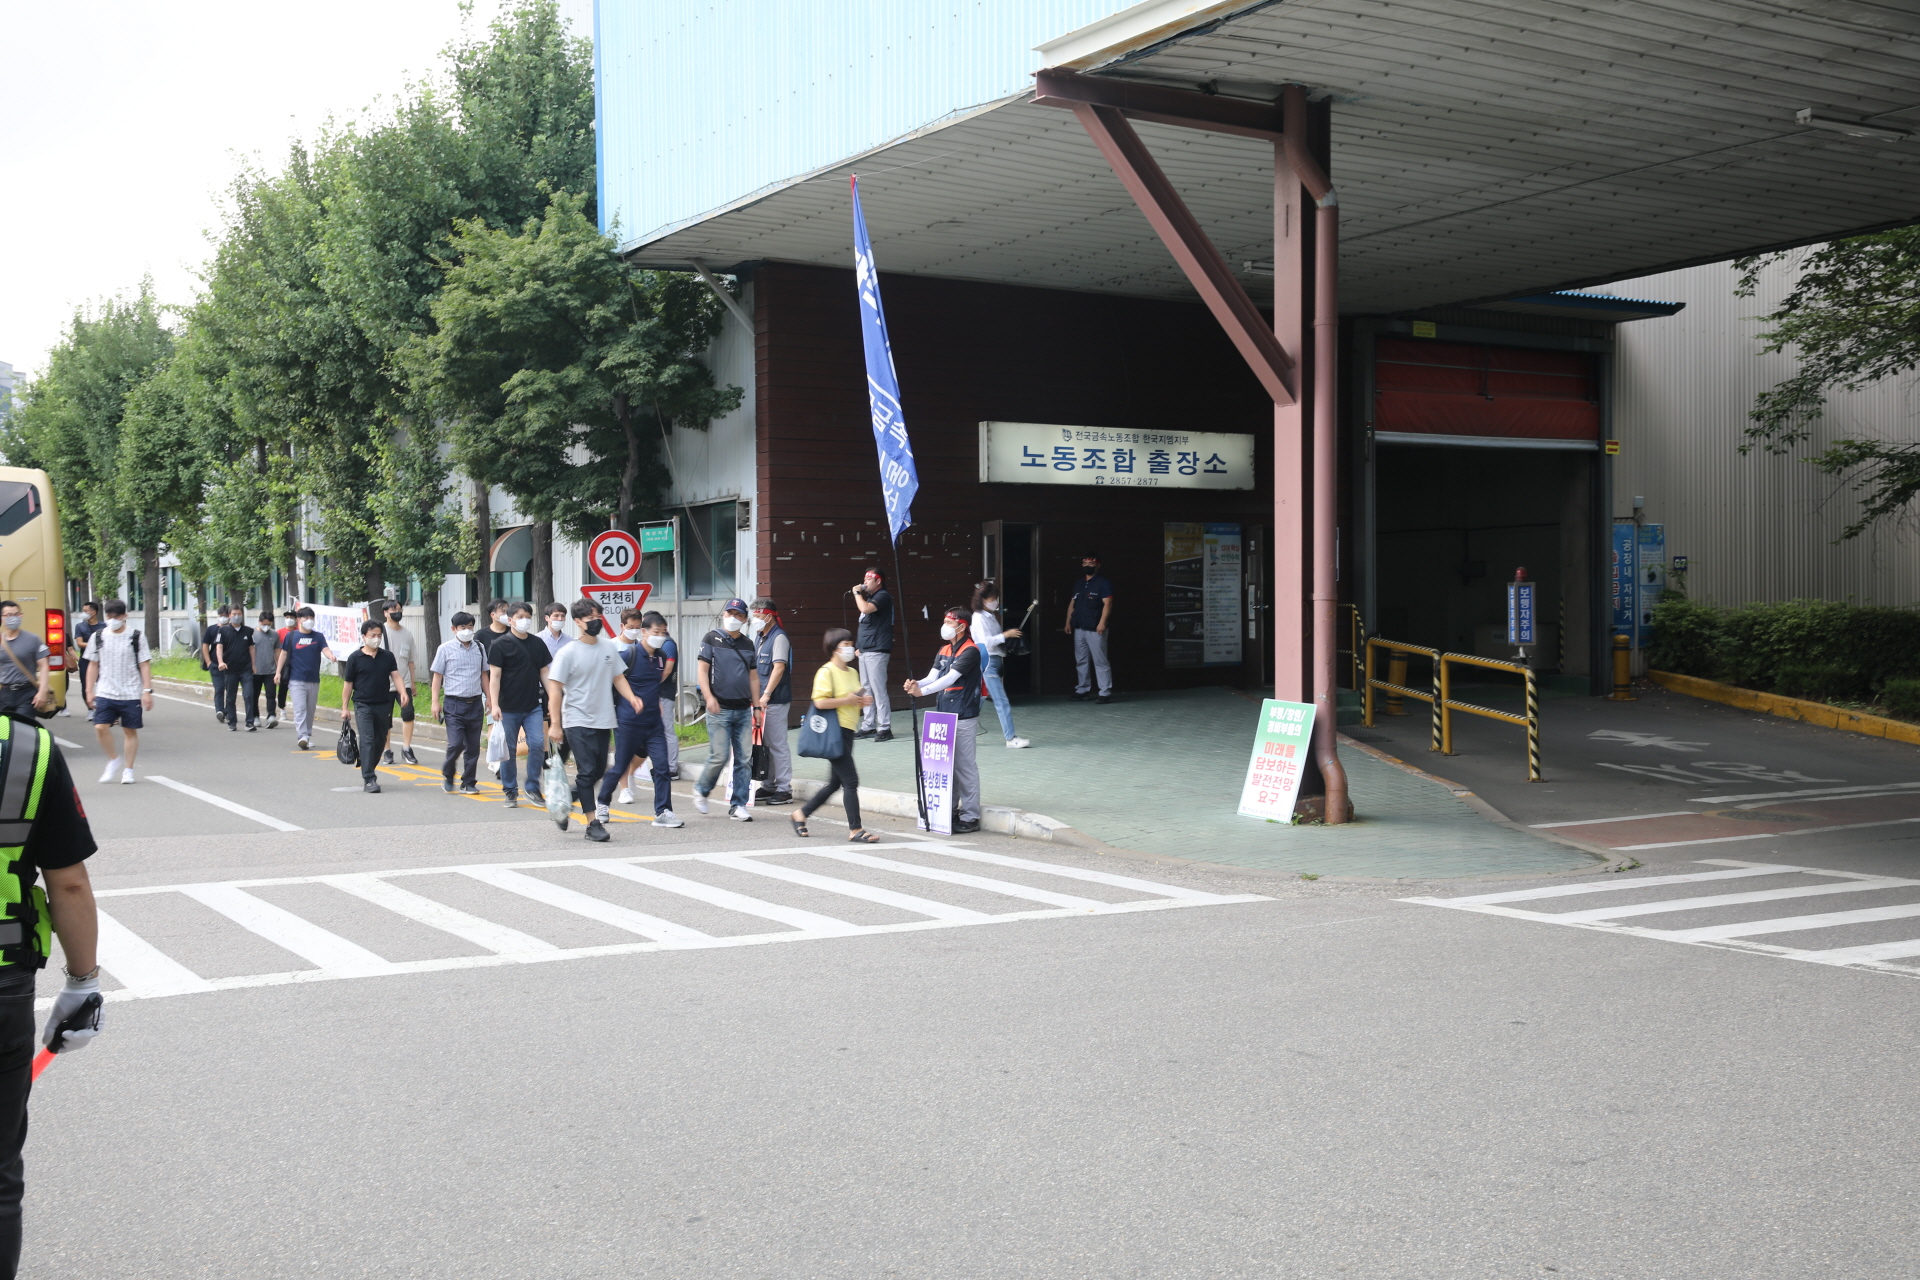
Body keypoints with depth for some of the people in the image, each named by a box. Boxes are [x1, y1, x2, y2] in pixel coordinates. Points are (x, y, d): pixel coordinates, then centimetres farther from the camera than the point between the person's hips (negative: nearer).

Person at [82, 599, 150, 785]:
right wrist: (89, 690, 8)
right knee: (100, 727, -11)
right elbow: (93, 665, 12)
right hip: (105, 693, 2)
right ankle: (114, 760, 11)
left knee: (130, 730, 3)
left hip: (131, 693, -2)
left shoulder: (136, 636, -2)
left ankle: (128, 770, 14)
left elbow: (145, 665, -2)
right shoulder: (98, 637, 6)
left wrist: (147, 691, -7)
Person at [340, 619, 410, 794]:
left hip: (384, 705, 4)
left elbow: (395, 676, 0)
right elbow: (348, 684, 3)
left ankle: (369, 771, 31)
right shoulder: (355, 658, -2)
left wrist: (403, 692, -20)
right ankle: (369, 780, -15)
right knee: (367, 741, -13)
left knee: (380, 742, 11)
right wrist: (344, 707, 2)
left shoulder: (387, 657, 6)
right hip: (363, 706, -4)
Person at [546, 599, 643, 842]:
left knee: (598, 772, 10)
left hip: (603, 720, 6)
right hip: (577, 721, -6)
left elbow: (618, 677, 15)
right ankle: (593, 824, -4)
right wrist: (555, 724, -13)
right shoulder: (568, 653, -8)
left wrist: (631, 698, -5)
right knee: (587, 771, -9)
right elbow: (555, 689, -8)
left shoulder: (609, 648, 7)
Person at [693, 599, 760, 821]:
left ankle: (738, 806, 6)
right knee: (719, 757, -9)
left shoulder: (747, 644, 15)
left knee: (745, 759, 0)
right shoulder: (711, 638, 2)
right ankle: (701, 790, 17)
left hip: (743, 710, 5)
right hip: (720, 710, -5)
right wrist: (709, 697, -17)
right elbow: (702, 669, -4)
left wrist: (757, 706, 12)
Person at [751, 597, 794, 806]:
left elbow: (779, 667, -20)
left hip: (775, 700, -9)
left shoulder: (779, 638, -11)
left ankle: (784, 789, 0)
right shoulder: (759, 637, 16)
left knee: (777, 745, -5)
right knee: (764, 744, 12)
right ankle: (768, 786, 20)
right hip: (761, 700, 9)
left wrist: (766, 694, -24)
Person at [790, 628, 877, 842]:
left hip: (848, 731, 9)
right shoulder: (826, 672, -10)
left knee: (836, 782, 14)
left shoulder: (852, 672, 17)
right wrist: (846, 700, -19)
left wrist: (862, 701, 8)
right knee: (850, 780, -10)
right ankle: (855, 829, -4)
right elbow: (820, 702, -20)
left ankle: (800, 814, 27)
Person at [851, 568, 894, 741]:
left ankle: (885, 728, -9)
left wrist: (857, 593, -12)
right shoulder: (870, 597, 20)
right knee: (866, 690, 10)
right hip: (865, 650, 10)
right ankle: (868, 727, 14)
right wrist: (859, 646, 20)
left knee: (878, 689, -11)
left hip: (876, 650, -10)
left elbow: (866, 608, -27)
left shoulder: (883, 596, -10)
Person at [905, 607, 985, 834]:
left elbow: (951, 678, -21)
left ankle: (970, 817, 0)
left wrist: (923, 691, -30)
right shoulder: (944, 651, 15)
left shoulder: (970, 651, -11)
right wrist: (917, 684, -17)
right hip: (943, 715, 8)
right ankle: (949, 810, 21)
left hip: (963, 718, -8)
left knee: (965, 766, -5)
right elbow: (933, 676, 4)